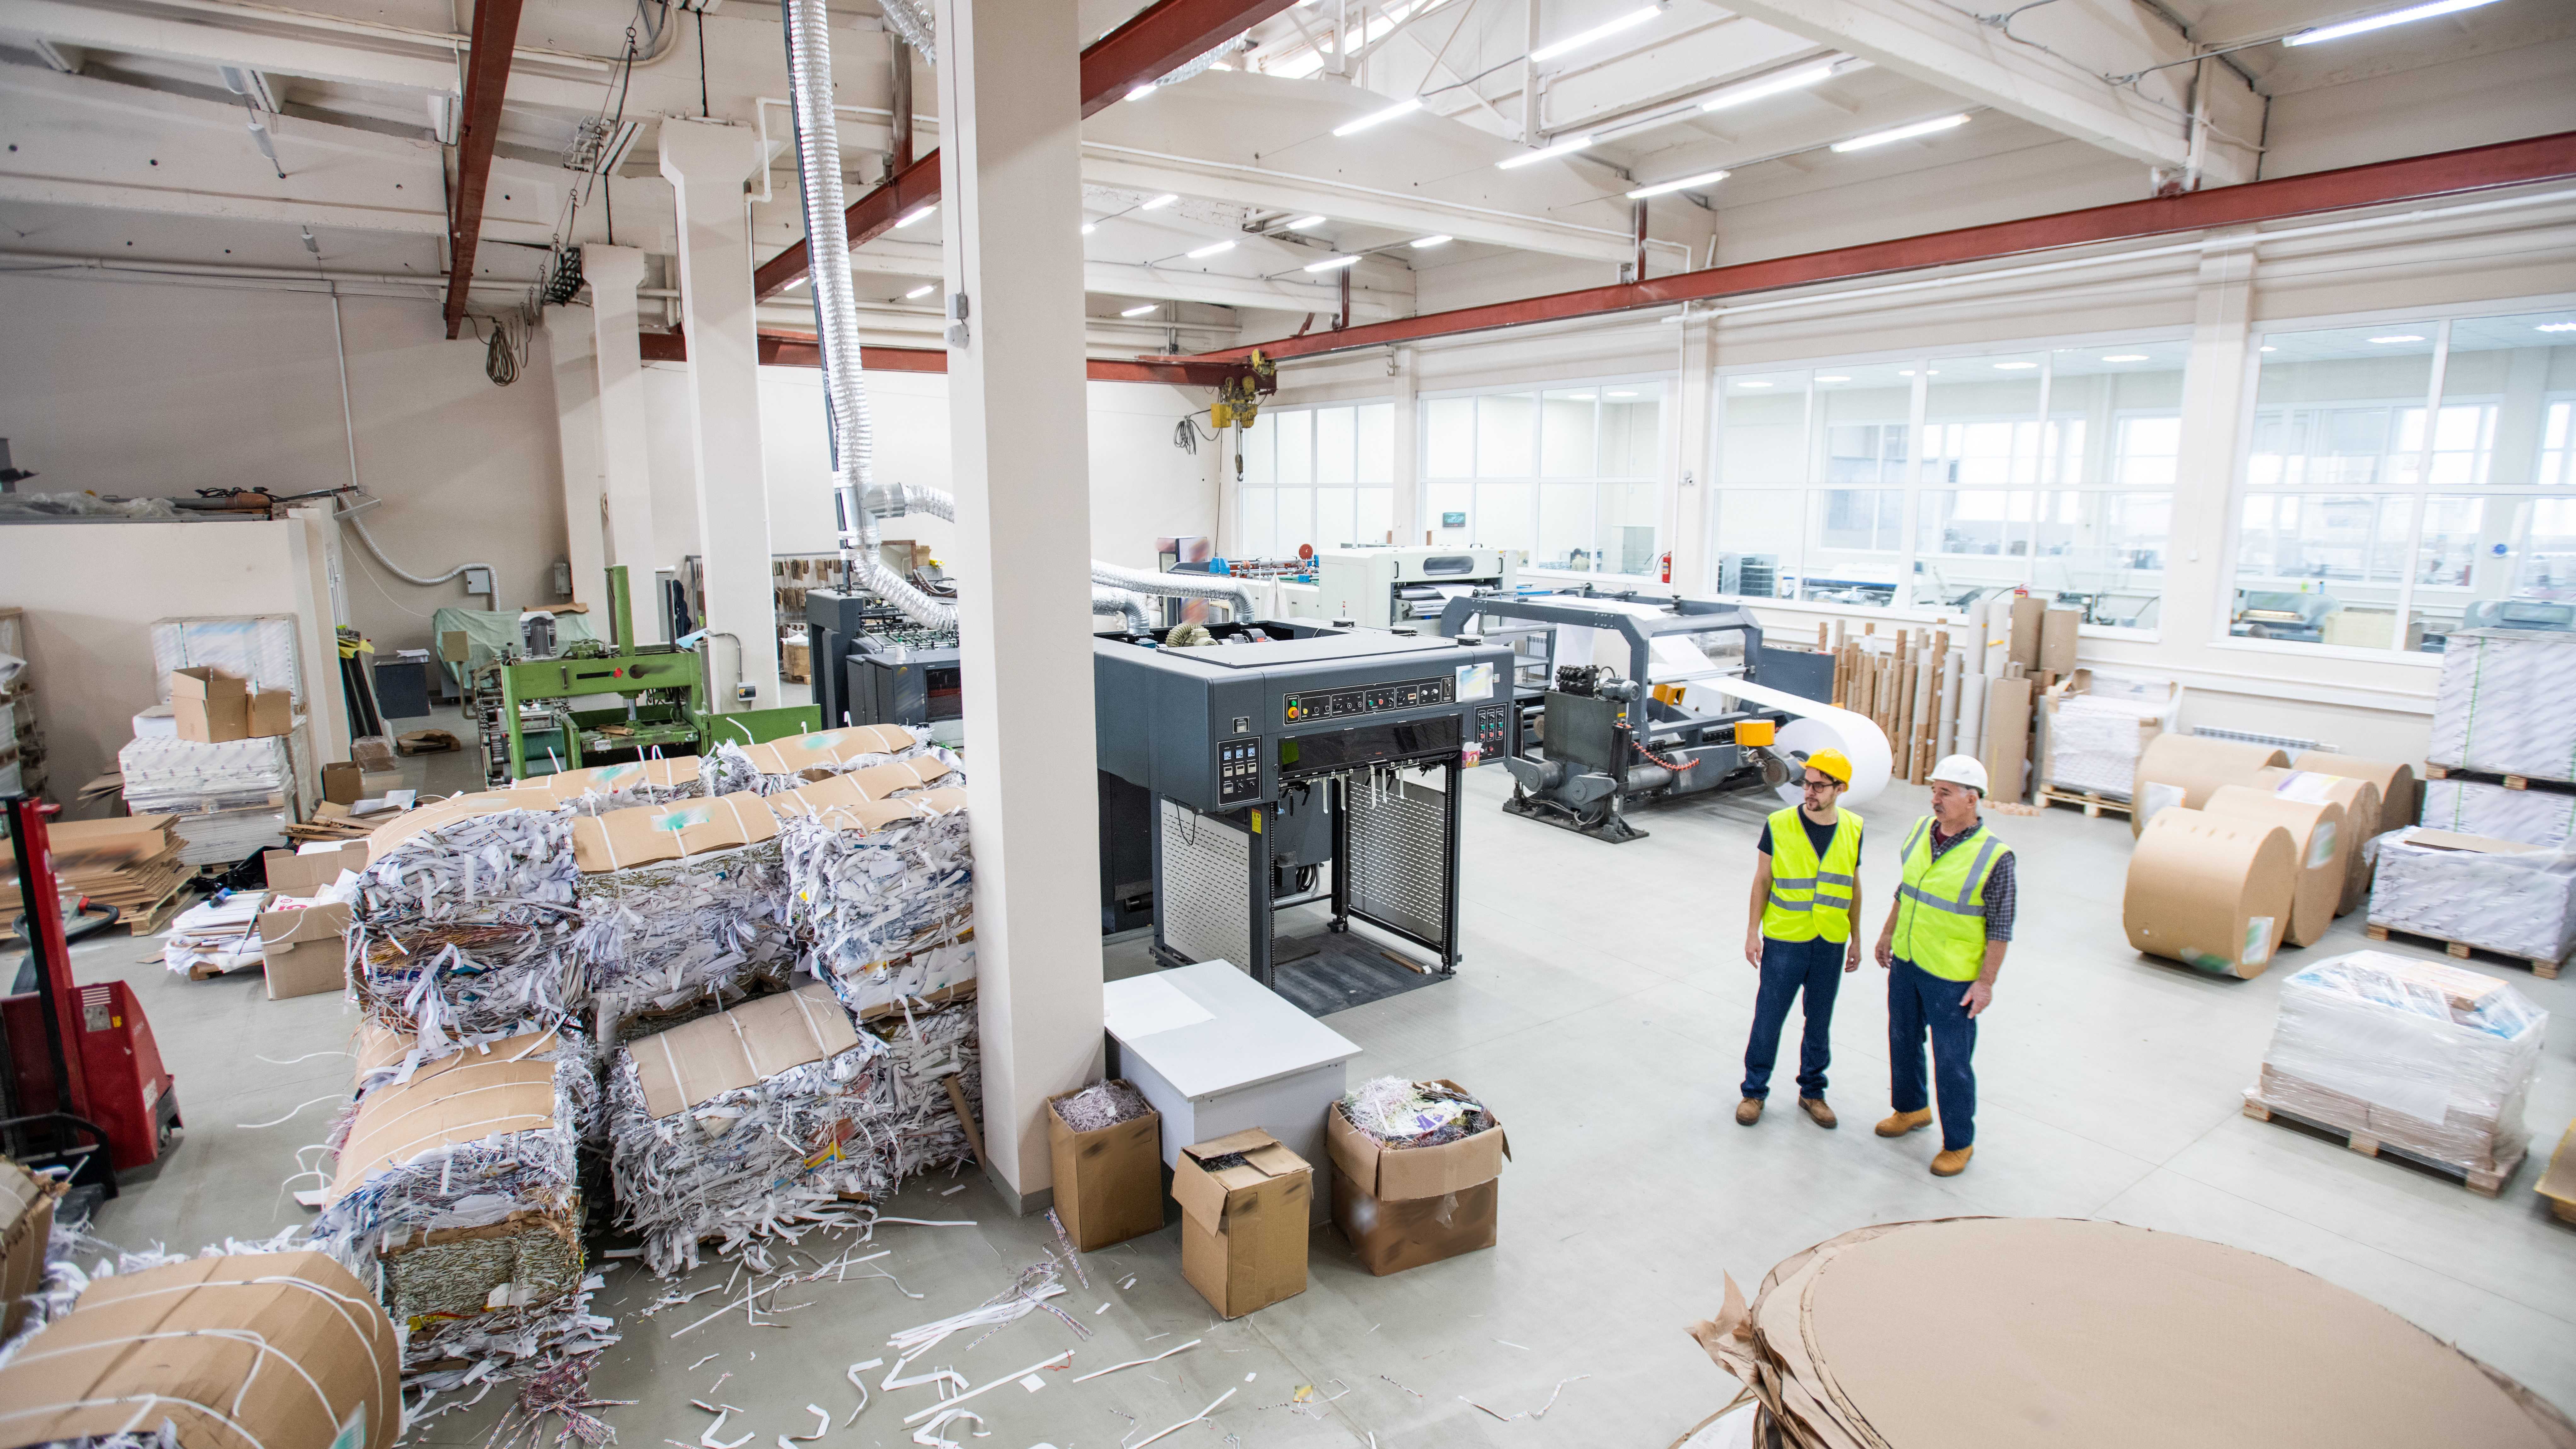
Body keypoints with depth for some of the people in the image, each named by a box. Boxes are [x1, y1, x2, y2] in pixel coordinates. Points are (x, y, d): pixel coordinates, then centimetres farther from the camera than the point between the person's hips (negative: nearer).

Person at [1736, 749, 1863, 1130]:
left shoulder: (1853, 829, -1)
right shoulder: (1779, 825, -9)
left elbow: (1853, 887, 10)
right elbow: (1762, 880, -2)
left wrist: (1856, 939, 13)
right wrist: (1752, 933, -3)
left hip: (1831, 945, 2)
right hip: (1784, 941, -2)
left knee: (1820, 1023, 15)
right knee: (1768, 1019, 6)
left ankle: (1812, 1092, 32)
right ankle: (1754, 1091, 22)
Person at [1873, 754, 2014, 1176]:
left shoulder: (1994, 856, -18)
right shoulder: (1920, 831, -1)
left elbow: (2000, 928, -13)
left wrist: (1986, 982, -13)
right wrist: (1888, 934, 18)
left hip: (1953, 977, -6)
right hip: (1906, 962, 6)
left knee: (1952, 1061, 4)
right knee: (1904, 1041, 21)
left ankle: (1959, 1143, 22)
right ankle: (1911, 1108, 43)